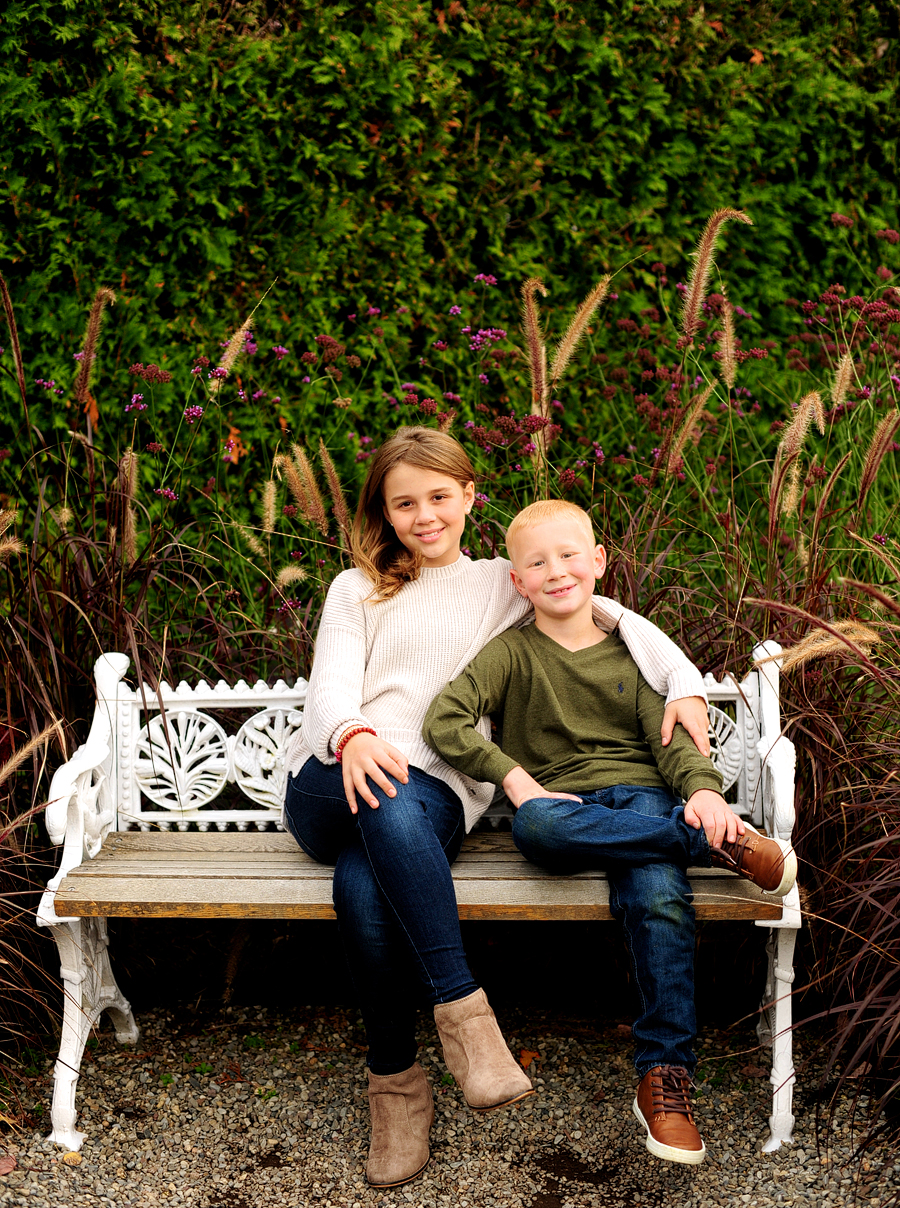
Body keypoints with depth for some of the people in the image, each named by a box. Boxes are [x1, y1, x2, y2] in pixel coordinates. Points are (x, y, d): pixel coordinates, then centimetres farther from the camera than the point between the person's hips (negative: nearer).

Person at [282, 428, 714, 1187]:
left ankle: (396, 1081, -19)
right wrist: (354, 737, -21)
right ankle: (461, 1008, -33)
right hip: (332, 783, 0)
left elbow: (619, 618, 22)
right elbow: (329, 690, 4)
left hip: (440, 796, 0)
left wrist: (686, 686, 5)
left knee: (365, 887, -35)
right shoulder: (357, 590, 21)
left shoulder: (502, 584, 23)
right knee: (389, 802, -38)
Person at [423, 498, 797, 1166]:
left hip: (641, 794, 1)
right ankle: (729, 844, -32)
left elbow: (669, 734, 7)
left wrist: (704, 790, -15)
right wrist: (521, 784, -14)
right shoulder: (514, 652, 8)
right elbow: (445, 720, -5)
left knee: (660, 894, -32)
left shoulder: (630, 646, 16)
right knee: (536, 825, -38)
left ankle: (664, 1077, -25)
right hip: (563, 803, -1)